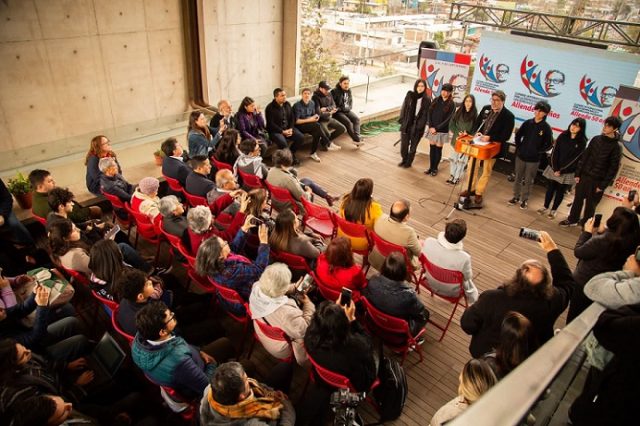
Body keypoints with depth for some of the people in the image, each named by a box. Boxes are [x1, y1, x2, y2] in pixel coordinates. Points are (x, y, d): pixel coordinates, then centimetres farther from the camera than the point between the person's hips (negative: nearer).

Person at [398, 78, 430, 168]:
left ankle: (409, 162, 28)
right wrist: (402, 120, -3)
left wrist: (420, 126, -11)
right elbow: (403, 108, 3)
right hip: (406, 125, 1)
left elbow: (426, 115, -2)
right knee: (404, 144, 6)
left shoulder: (427, 100, -2)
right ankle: (404, 160, 29)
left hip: (417, 127, -1)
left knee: (413, 146, 9)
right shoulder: (410, 95, 1)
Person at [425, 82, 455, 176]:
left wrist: (436, 128, -15)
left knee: (438, 149, 4)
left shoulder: (451, 104, -7)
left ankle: (435, 168, 16)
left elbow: (448, 119, -11)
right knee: (432, 148, 8)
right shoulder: (436, 100, 4)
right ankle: (430, 167, 19)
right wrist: (431, 126, -8)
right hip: (432, 129, 3)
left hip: (442, 131, -3)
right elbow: (430, 114, 3)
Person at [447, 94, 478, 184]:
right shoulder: (458, 112, 3)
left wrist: (467, 133, -17)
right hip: (456, 138, 3)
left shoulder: (474, 114, -4)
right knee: (453, 157, 10)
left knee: (461, 159, 2)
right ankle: (452, 175, 21)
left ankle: (457, 177, 10)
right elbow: (452, 124, 3)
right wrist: (458, 132, -11)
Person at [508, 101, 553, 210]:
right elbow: (518, 135, 10)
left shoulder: (546, 127, -10)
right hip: (520, 156, 3)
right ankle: (516, 197, 28)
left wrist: (538, 152, -8)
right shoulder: (527, 123, -2)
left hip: (534, 159, -3)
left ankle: (525, 199, 21)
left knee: (528, 180, 8)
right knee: (518, 178, 13)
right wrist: (519, 147, 3)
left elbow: (549, 144, -4)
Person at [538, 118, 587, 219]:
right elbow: (555, 152, -4)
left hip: (567, 172, -2)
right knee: (550, 188, 11)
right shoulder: (563, 135, -2)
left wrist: (561, 171, -14)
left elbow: (575, 159, -11)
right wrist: (555, 168, -13)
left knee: (560, 191, 10)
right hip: (554, 168, 2)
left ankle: (554, 210, 22)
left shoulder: (582, 142, -9)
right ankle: (545, 207, 25)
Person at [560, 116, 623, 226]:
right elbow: (585, 156, 6)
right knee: (578, 199, 14)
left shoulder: (616, 147, -11)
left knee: (590, 204, 8)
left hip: (597, 180, -4)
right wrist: (578, 173, 2)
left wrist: (603, 185, -12)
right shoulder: (596, 139, 2)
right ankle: (572, 220, 31)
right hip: (584, 175, 4)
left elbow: (613, 168, -10)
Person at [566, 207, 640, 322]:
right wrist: (602, 232, -3)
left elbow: (578, 252, -19)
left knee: (575, 312, 18)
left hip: (583, 283, -6)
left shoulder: (600, 241, -35)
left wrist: (587, 232, -11)